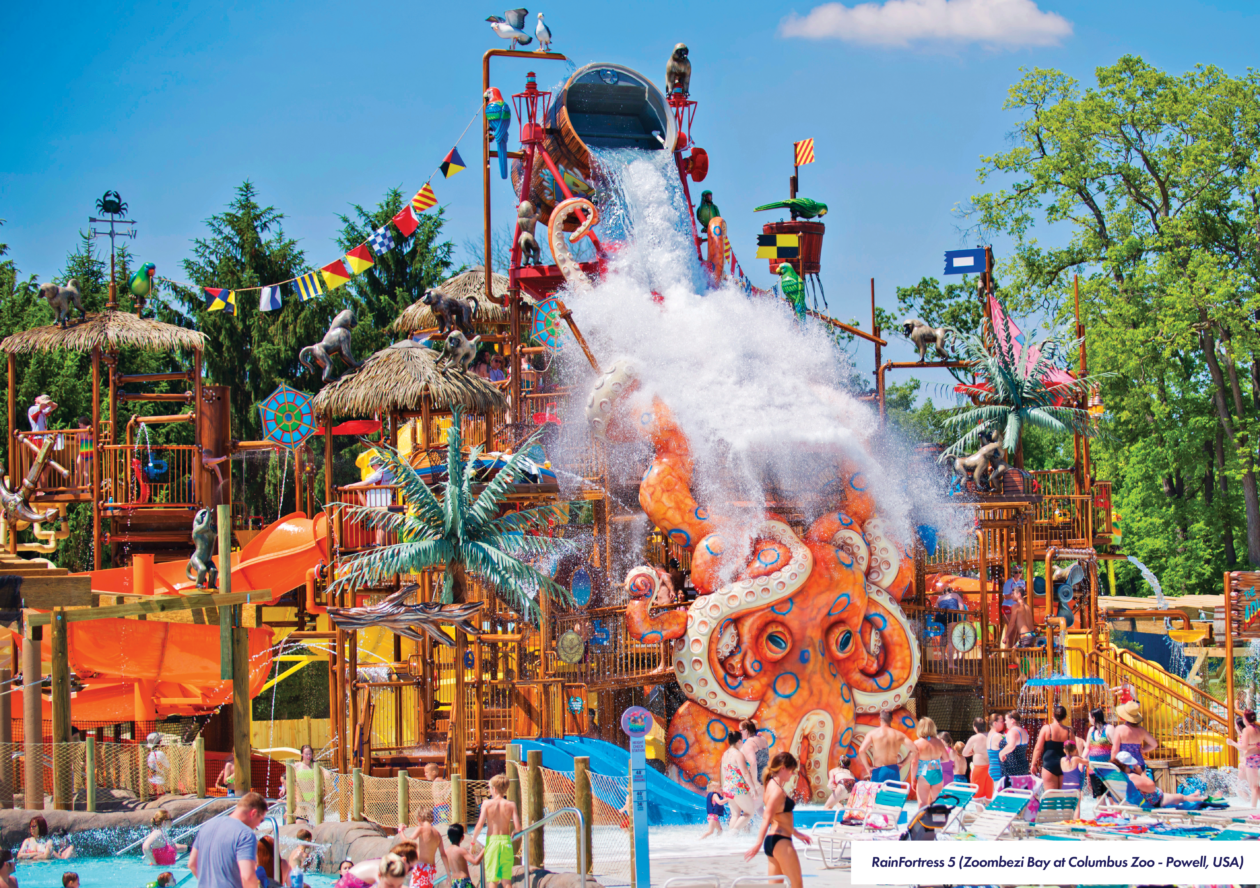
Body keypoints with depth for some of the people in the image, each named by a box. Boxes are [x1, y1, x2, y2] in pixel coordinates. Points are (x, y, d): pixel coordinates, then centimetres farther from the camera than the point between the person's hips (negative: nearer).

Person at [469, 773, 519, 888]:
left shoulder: (487, 803, -4)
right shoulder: (511, 805, 0)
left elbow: (479, 825, -11)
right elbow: (518, 828, -6)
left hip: (492, 840, -1)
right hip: (506, 841, 1)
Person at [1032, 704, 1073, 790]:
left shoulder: (1046, 728, -7)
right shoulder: (1069, 731, 1)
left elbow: (1038, 748, -6)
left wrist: (1033, 764, 3)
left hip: (1049, 764, -3)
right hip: (1065, 766, 3)